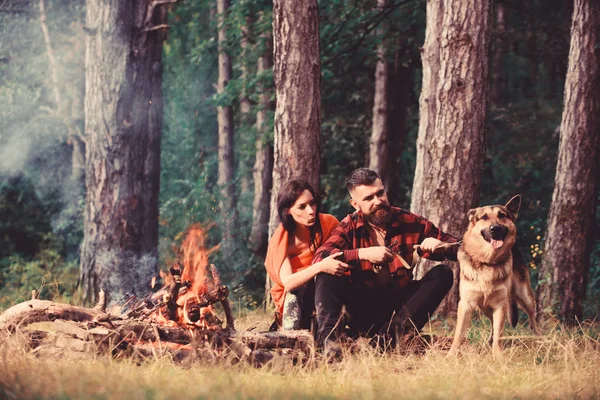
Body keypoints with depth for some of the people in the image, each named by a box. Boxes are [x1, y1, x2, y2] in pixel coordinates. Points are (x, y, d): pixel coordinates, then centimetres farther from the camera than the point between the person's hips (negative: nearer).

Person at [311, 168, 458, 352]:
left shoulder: (410, 222, 2)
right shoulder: (349, 227, -3)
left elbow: (455, 246, 8)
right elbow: (319, 258, -20)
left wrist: (442, 246, -16)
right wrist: (363, 254, -30)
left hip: (398, 307, 2)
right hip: (361, 308, -2)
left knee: (442, 273, -16)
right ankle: (328, 337, -40)